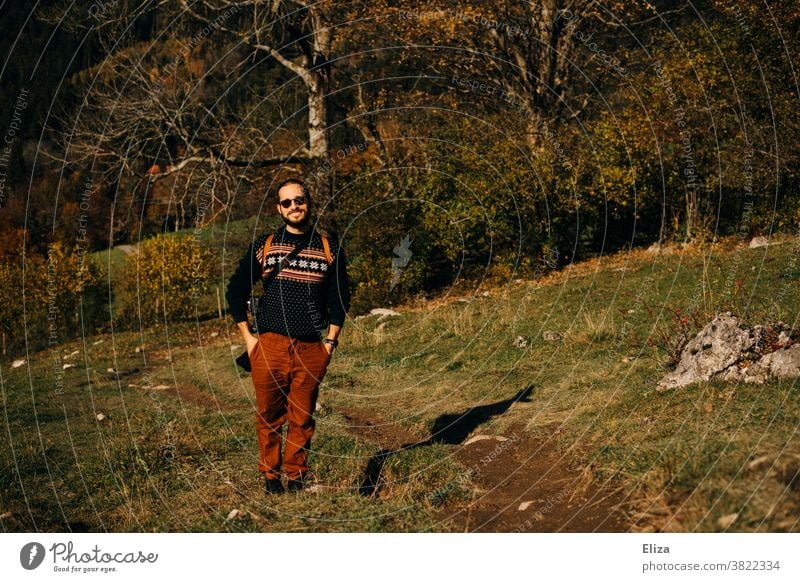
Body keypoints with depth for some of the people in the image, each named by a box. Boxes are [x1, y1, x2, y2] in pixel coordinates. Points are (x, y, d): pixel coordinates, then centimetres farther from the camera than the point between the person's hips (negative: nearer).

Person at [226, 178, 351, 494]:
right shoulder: (264, 245, 6)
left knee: (302, 418, 5)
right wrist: (248, 337, 3)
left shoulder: (330, 248, 7)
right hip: (269, 346, 0)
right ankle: (270, 474, 18)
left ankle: (296, 475, 19)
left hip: (311, 349, 0)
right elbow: (236, 291, 10)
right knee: (269, 416, 4)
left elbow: (340, 298, 12)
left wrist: (330, 341, 3)